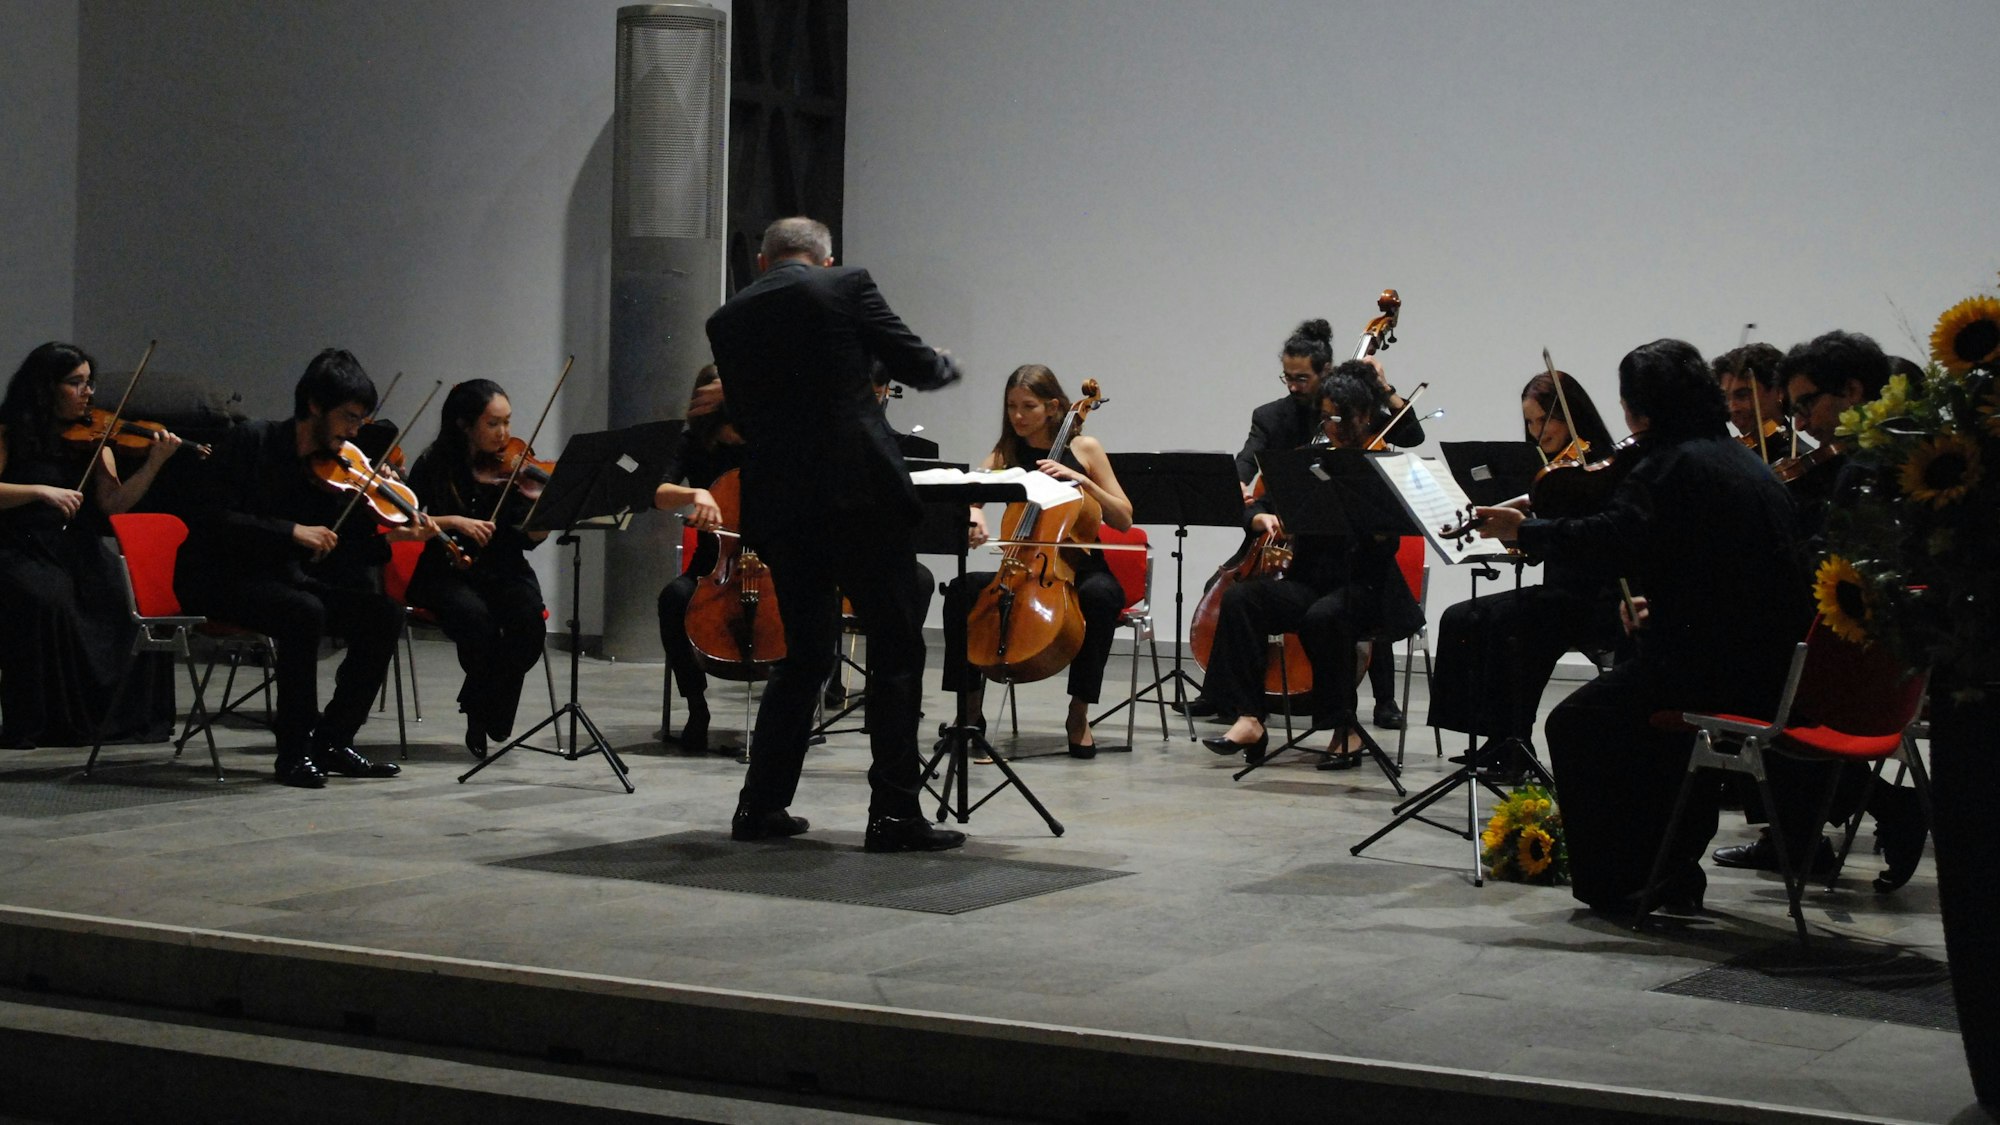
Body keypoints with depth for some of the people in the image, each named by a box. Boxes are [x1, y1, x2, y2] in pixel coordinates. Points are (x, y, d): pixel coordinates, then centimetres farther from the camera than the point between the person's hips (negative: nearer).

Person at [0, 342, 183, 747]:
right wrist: (41, 492, -21)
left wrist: (154, 464, -14)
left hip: (79, 553, 4)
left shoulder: (92, 438, 13)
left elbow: (113, 503, 0)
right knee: (48, 603, -34)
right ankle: (40, 722, -21)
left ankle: (125, 714, -12)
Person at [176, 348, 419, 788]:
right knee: (305, 612, -34)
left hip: (285, 580, 7)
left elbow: (340, 551, 2)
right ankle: (294, 750, -21)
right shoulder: (252, 443, -12)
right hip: (220, 581, -7)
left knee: (383, 614, -12)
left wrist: (390, 537, -16)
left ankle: (332, 741, -3)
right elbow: (207, 519, -20)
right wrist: (290, 532, -26)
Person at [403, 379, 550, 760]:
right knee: (475, 617, -34)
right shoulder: (436, 465, -3)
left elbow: (531, 539, -5)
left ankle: (485, 715, -7)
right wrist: (452, 521, -20)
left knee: (530, 620, -29)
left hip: (505, 571, 2)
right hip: (448, 572, -2)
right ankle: (483, 715, -6)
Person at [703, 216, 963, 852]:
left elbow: (745, 418, 15)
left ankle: (761, 805, 16)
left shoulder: (727, 321, 12)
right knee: (896, 651, 1)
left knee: (804, 655, 17)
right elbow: (915, 366, 4)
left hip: (779, 508, 5)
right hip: (861, 496, -5)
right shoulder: (847, 288, 1)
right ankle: (894, 813, -2)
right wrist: (948, 367, 25)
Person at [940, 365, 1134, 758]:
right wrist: (972, 513, -30)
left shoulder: (1084, 448, 2)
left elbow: (1123, 519, -1)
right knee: (962, 589, -27)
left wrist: (1082, 480, -15)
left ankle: (1079, 713, -24)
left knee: (1100, 594, -38)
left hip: (1081, 570, -2)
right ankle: (970, 709, -17)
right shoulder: (1005, 454, 8)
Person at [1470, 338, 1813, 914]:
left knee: (1576, 725, 0)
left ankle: (1611, 882, 3)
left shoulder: (1671, 462, -12)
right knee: (1648, 718, 31)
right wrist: (1662, 602, 18)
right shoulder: (1740, 457, 17)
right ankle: (1674, 875, 30)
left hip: (1715, 663, -10)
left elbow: (1612, 540, -25)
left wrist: (1526, 532, -12)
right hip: (1774, 664, 10)